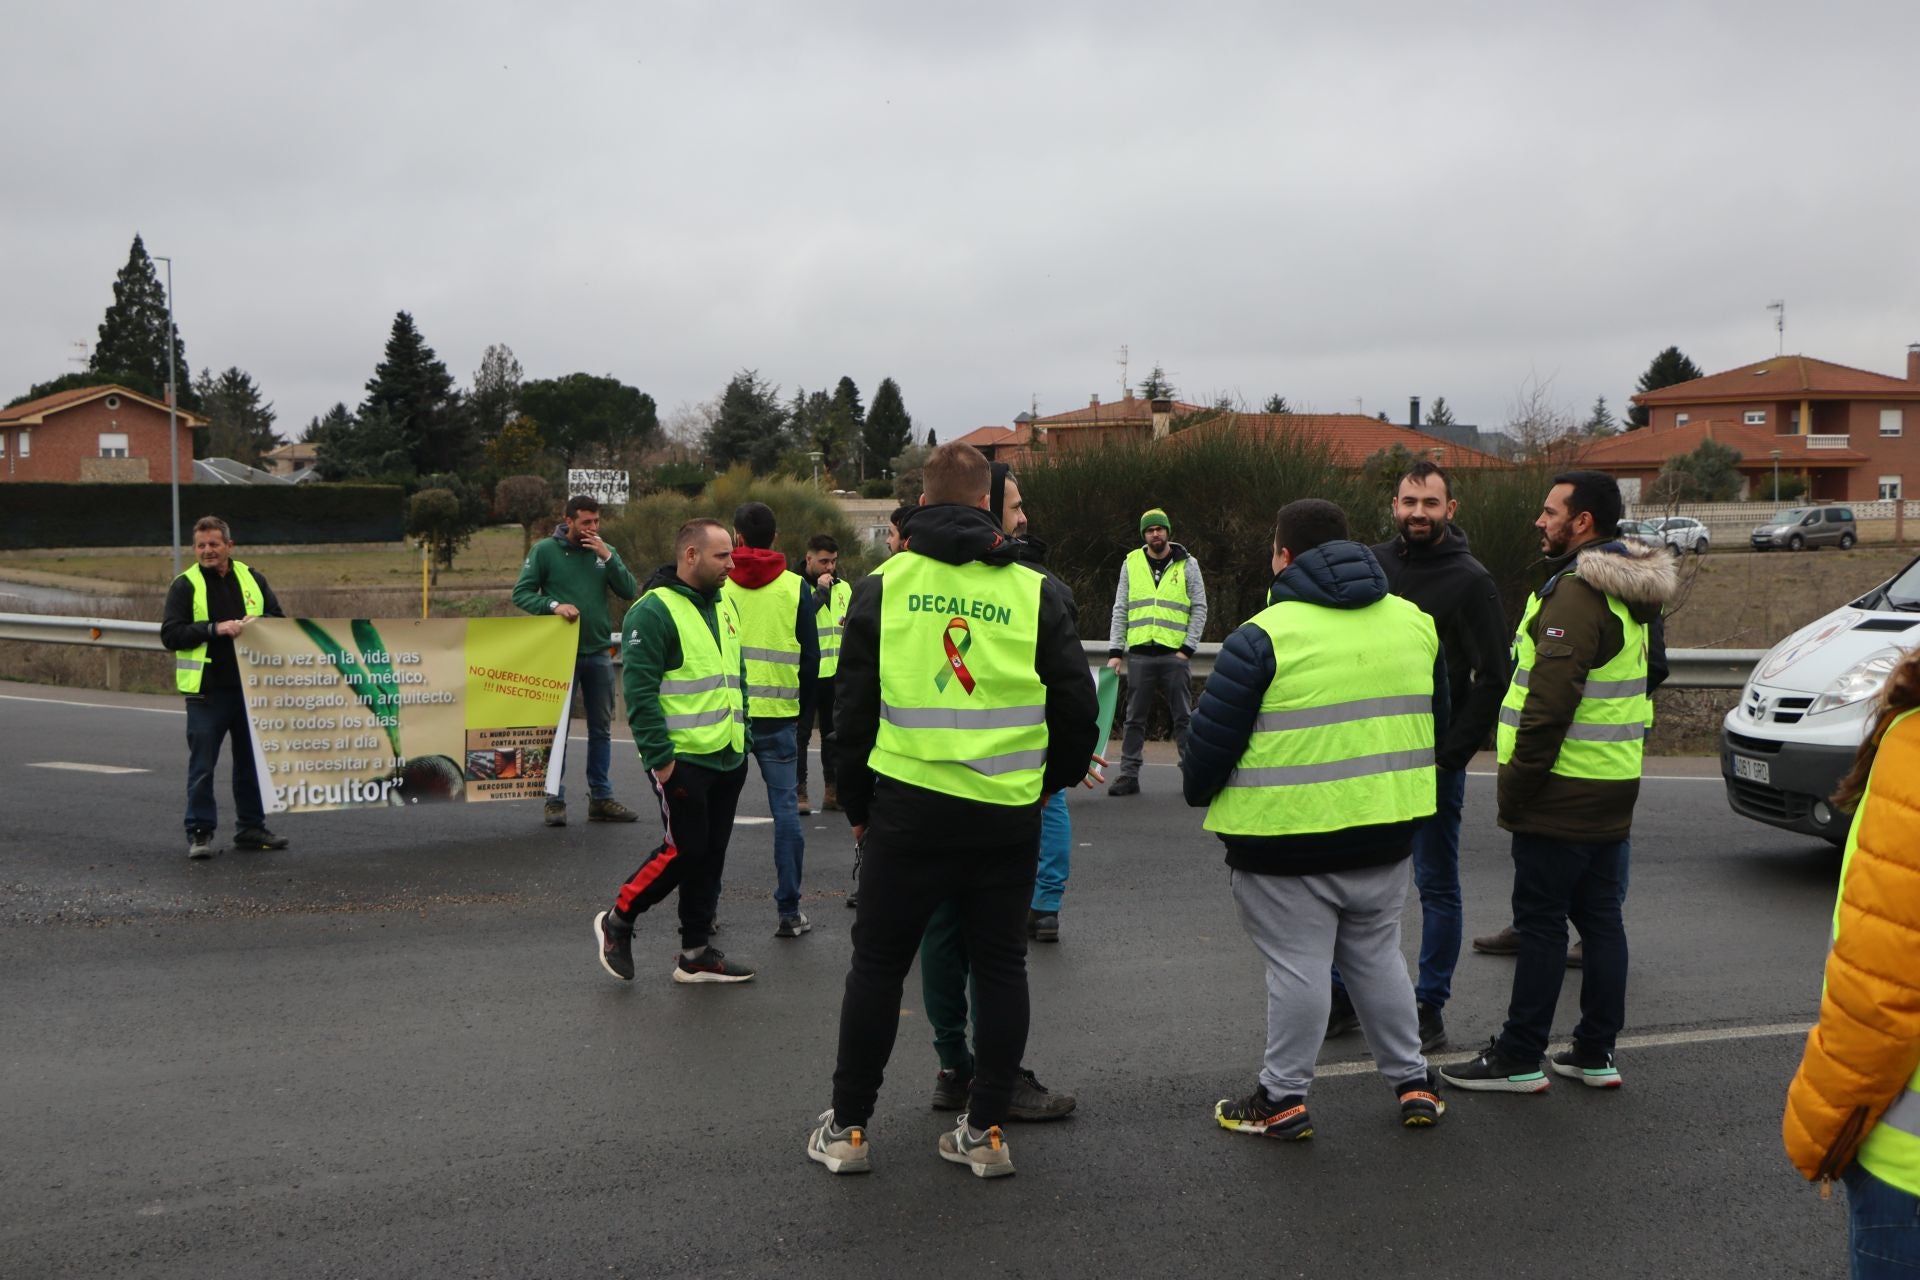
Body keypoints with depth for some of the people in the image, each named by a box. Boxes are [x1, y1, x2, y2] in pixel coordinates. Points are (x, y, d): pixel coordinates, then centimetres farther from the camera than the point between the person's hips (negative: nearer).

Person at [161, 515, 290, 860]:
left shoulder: (251, 578, 9)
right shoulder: (185, 586, -2)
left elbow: (279, 618, 13)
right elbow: (170, 635, -9)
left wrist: (257, 622, -9)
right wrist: (215, 629, -20)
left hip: (250, 687, 4)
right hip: (206, 691, -4)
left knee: (251, 761, 12)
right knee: (202, 766, -1)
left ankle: (251, 828, 23)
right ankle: (199, 832, 6)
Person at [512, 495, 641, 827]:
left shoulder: (605, 551, 7)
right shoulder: (545, 550, -3)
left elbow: (630, 592, -1)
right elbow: (521, 593, -4)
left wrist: (607, 557, -11)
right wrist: (553, 605, -20)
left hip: (599, 652, 4)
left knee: (602, 728, 9)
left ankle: (601, 797, 16)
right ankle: (554, 799, 6)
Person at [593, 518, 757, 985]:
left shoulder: (724, 605, 14)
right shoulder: (654, 611, -13)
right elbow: (639, 691, -17)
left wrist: (744, 734, 17)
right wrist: (660, 757, -19)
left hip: (728, 757, 8)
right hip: (682, 759, -8)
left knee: (711, 854, 10)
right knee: (682, 849, -7)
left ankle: (695, 953, 19)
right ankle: (617, 921, 13)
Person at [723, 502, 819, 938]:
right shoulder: (795, 587, 1)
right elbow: (811, 656, 3)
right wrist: (804, 710, 15)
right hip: (778, 716, 0)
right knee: (785, 808, 4)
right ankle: (789, 912, 4)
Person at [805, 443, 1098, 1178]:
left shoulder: (883, 586, 1)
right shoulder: (1036, 592, 1)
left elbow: (853, 706, 4)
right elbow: (1077, 704, 3)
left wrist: (856, 805, 15)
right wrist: (1048, 782, 18)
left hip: (907, 808, 0)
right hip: (1009, 815, 1)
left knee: (878, 965, 10)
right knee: (1000, 966, 12)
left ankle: (847, 1129, 16)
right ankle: (986, 1132, 14)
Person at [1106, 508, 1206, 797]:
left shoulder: (1187, 564, 5)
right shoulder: (1131, 563, 10)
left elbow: (1199, 609, 4)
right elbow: (1120, 610, 10)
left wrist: (1188, 648, -6)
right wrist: (1115, 650, 2)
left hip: (1174, 654, -2)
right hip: (1139, 654, 2)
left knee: (1182, 717, 2)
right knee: (1135, 718, 5)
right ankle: (1128, 774, 9)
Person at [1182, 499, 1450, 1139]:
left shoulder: (1263, 636, -14)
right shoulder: (1414, 622, 7)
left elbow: (1212, 738, -11)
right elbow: (1437, 723, 18)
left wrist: (1198, 793, 8)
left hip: (1287, 837, -6)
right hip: (1386, 831, 6)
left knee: (1296, 966, 2)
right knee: (1378, 956, 19)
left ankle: (1283, 1098, 9)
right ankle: (1413, 1082, 25)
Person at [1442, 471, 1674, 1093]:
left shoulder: (1575, 595, -19)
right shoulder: (1629, 594, 14)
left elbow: (1550, 701, -24)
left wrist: (1517, 784, -17)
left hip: (1563, 792, -10)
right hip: (1614, 786, 10)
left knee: (1541, 923, -2)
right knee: (1601, 918, 13)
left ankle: (1519, 1059, 5)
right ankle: (1596, 1053, 20)